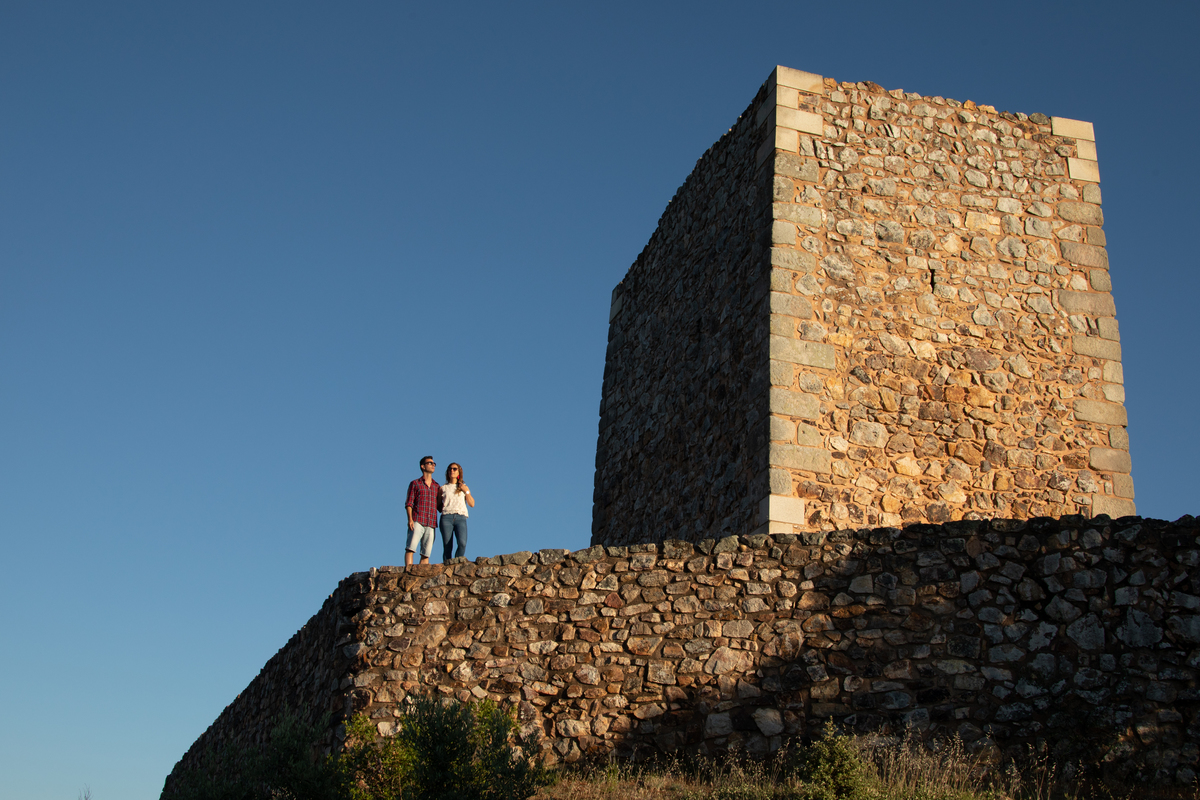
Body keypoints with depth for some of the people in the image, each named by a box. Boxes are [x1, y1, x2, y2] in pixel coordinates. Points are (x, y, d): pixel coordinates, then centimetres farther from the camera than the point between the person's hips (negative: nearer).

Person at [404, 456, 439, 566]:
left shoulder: (437, 486, 21)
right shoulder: (415, 484, 12)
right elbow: (409, 503, 4)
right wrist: (410, 519, -10)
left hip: (431, 524, 3)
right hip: (417, 521, -3)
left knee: (426, 553, -3)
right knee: (411, 547, -17)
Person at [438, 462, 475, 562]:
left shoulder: (463, 487, 20)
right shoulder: (443, 488, 19)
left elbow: (472, 504, 13)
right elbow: (437, 504, 25)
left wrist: (466, 491, 5)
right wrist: (441, 507, 6)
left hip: (460, 517, 0)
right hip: (446, 517, 0)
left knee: (462, 543, -23)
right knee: (447, 546, -11)